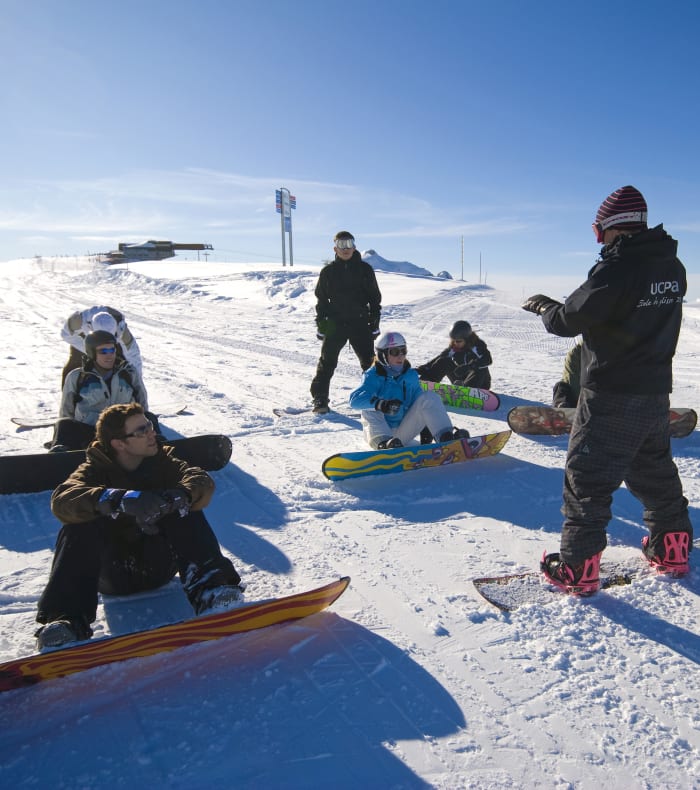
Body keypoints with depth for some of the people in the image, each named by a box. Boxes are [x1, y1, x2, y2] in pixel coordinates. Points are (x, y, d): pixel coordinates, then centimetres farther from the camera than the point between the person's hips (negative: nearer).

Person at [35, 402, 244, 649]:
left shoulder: (162, 461, 2)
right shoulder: (95, 470, -3)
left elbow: (202, 481, -17)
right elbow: (62, 500, -25)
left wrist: (178, 497, -41)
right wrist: (119, 500, -43)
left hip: (158, 565, 1)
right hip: (113, 572, -1)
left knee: (185, 512, -22)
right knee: (80, 526, -26)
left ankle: (208, 587, -36)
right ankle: (67, 621, -36)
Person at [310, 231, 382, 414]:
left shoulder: (364, 269, 5)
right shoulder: (328, 272, 5)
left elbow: (375, 297, 7)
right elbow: (321, 299, 9)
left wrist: (374, 322, 1)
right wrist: (321, 324, 4)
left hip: (360, 323, 0)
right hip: (335, 324, 0)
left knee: (369, 361, 1)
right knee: (327, 362, 1)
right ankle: (320, 398, 9)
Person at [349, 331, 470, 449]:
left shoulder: (411, 375, 9)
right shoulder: (373, 376, -7)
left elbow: (418, 403, 12)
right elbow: (355, 400, -24)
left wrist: (426, 427, -1)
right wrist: (379, 404, -44)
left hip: (403, 434, 3)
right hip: (380, 431, -3)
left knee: (429, 397, -11)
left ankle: (446, 436, -29)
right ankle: (382, 442, -53)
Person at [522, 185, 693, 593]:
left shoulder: (616, 268, -20)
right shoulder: (672, 267, 6)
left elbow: (569, 321, -14)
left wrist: (544, 306, 7)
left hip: (612, 397, -8)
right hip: (656, 391, 8)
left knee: (587, 479, 1)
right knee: (655, 471, 23)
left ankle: (577, 568, 7)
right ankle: (673, 549, 36)